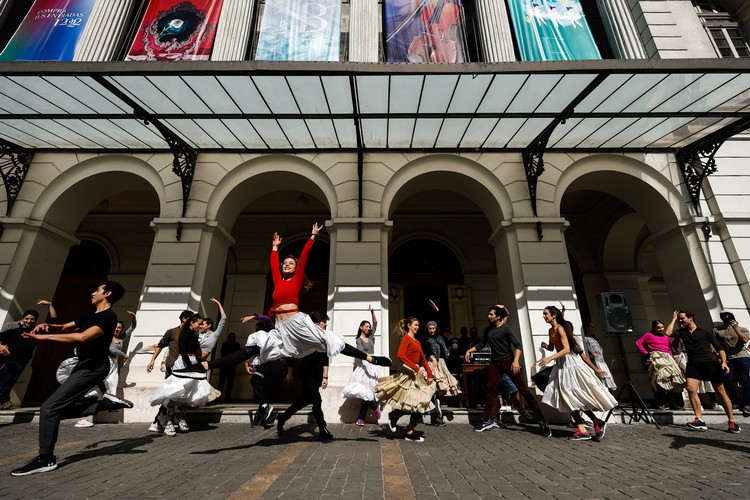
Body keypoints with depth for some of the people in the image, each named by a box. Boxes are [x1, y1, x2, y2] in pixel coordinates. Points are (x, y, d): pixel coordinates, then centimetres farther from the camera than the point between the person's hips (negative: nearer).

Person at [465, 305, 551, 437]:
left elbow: (517, 345, -17)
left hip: (508, 362, -6)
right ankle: (487, 420, 19)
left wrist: (516, 360, -32)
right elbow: (481, 344, 18)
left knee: (524, 390, -5)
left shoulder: (506, 329, -9)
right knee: (489, 391, 7)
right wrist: (469, 350, 5)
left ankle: (542, 421, 1)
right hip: (494, 364, 6)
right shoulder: (488, 330, 10)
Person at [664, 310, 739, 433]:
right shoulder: (682, 332, 16)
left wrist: (723, 362, -11)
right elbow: (668, 333, -3)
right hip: (693, 364, 2)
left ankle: (731, 422, 12)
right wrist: (674, 319, 8)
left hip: (710, 363, -1)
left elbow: (719, 348, 6)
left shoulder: (705, 332, 10)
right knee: (691, 389, -15)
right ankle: (699, 420, -13)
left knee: (720, 391, 1)